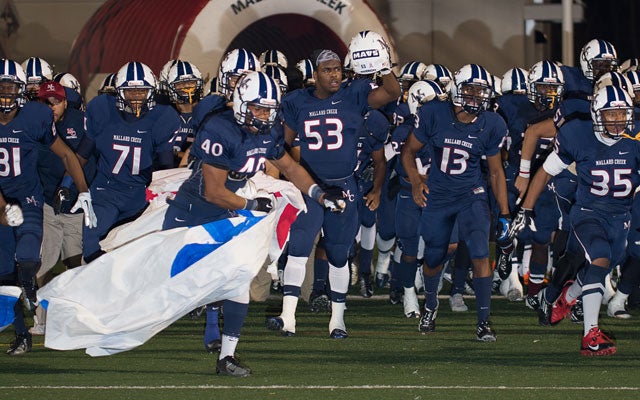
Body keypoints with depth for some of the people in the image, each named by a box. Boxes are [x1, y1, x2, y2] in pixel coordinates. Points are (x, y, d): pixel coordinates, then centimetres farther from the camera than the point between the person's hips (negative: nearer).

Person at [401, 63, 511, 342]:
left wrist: (504, 215, 1)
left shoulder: (491, 126, -8)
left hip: (471, 195, 0)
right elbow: (408, 151, 1)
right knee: (434, 259, 13)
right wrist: (415, 181, -16)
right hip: (437, 196, 0)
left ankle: (484, 322, -12)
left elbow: (496, 172, 3)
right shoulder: (434, 115, -13)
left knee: (480, 255, -18)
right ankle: (430, 304, 46)